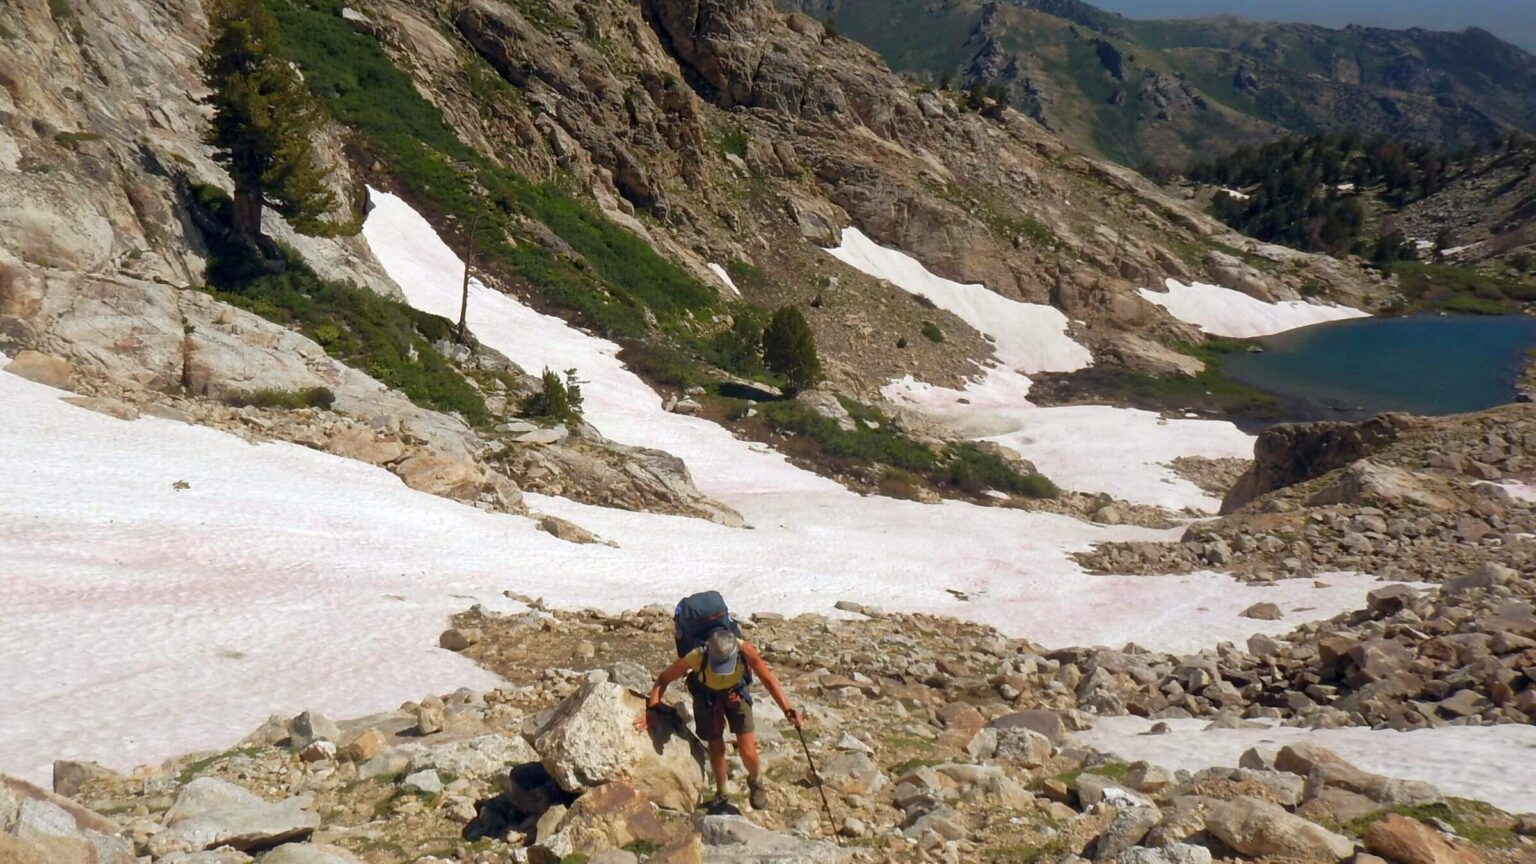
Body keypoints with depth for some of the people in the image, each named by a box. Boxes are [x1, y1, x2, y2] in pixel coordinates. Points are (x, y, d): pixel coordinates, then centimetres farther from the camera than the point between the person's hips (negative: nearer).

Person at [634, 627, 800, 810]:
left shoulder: (745, 651, -38)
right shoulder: (696, 657, -38)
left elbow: (769, 680, -25)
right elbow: (664, 678, -22)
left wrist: (787, 710, -33)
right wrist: (651, 709, -30)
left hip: (736, 694, 0)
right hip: (706, 696, 0)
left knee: (748, 752, -5)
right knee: (716, 749, 6)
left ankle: (755, 782, 29)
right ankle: (721, 793, 34)